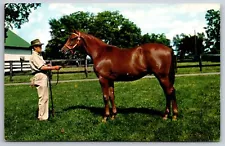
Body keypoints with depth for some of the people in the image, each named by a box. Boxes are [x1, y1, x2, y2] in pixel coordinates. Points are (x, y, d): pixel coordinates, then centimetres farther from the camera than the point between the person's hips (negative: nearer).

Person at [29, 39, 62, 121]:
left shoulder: (39, 55, 19)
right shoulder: (34, 56, -11)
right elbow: (42, 67, -19)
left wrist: (48, 66, 1)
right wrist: (54, 68, -20)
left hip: (44, 77, 10)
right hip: (40, 77, -10)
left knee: (45, 97, 13)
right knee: (43, 98, -6)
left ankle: (44, 115, 22)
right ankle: (42, 117, 2)